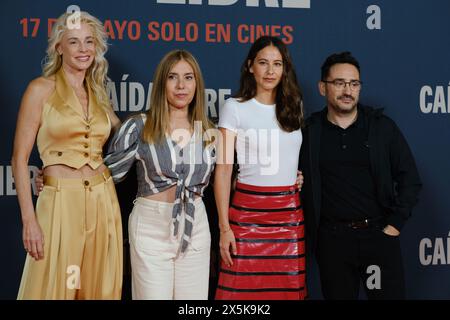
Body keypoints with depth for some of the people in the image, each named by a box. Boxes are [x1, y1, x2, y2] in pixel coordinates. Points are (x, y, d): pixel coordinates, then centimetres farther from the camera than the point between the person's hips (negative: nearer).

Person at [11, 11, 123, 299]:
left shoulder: (99, 94, 11)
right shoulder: (42, 89, -3)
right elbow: (20, 158, -7)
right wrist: (29, 220, -13)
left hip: (103, 202, 5)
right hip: (60, 203, -5)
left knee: (100, 290, 11)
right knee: (54, 290, 4)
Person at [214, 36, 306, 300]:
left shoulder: (295, 106, 11)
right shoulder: (235, 108, -1)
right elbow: (223, 170, -4)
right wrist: (224, 227, -9)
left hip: (290, 212, 4)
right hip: (248, 211, -3)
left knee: (289, 289, 2)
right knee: (244, 289, -3)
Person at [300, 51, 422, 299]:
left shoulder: (382, 127, 2)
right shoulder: (309, 132, 1)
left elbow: (409, 178, 3)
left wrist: (395, 225, -3)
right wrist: (310, 231, -5)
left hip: (379, 233, 0)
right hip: (332, 239, 0)